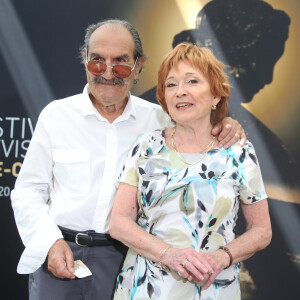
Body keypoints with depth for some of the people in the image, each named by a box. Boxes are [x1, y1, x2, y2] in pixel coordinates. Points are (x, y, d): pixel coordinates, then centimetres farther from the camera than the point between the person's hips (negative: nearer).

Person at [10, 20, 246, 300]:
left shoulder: (157, 119, 2)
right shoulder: (56, 114, 0)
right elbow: (28, 191, 3)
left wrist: (226, 130, -11)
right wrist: (50, 242, -10)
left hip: (126, 258, 1)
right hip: (58, 255, 0)